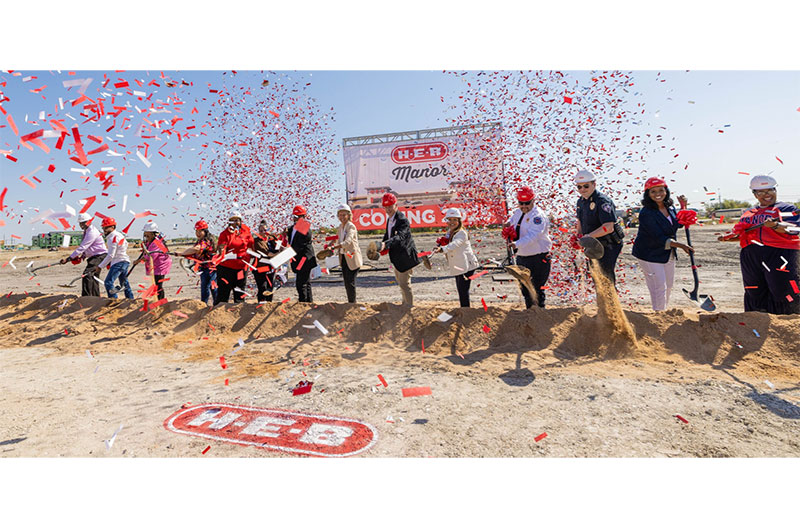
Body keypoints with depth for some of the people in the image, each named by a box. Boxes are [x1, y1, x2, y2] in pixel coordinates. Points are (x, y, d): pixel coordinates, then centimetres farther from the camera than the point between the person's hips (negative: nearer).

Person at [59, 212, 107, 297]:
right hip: (94, 257, 11)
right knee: (93, 277, 16)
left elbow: (82, 247, -25)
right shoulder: (86, 231, 14)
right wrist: (83, 256, 3)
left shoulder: (92, 232, -20)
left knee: (87, 274, -22)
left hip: (100, 256, -11)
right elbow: (86, 247, 20)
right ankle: (96, 298, 26)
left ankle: (86, 297, -23)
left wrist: (68, 258, -25)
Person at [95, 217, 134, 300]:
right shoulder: (119, 235, 14)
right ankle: (130, 299, 22)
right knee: (124, 283, 17)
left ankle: (113, 300, -16)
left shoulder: (113, 238, -15)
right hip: (125, 261, 10)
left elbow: (111, 255, -18)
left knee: (108, 282, -13)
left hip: (118, 262, -10)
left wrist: (100, 266, -12)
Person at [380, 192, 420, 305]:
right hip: (396, 256, 10)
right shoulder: (389, 218, 4)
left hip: (404, 256, -10)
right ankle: (405, 303, 42)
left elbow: (400, 236, -42)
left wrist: (385, 244, -57)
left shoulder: (402, 220, -25)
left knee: (404, 284, -2)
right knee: (400, 282, 24)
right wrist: (383, 246, 1)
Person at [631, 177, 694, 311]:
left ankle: (664, 311, 35)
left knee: (669, 285, 18)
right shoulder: (646, 213, -24)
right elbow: (659, 238, -25)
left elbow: (679, 224, 18)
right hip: (650, 254, -8)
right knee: (659, 286, -6)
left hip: (668, 254, 8)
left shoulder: (669, 207, 2)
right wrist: (681, 246, -25)